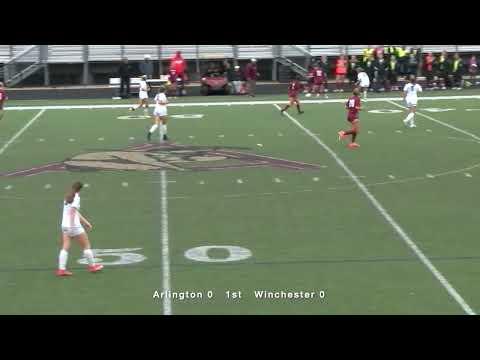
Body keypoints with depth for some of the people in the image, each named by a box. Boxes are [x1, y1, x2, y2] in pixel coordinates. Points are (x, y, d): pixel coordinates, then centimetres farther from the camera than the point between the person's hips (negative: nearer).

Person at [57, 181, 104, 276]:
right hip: (74, 225, -8)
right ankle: (92, 265, 16)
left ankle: (61, 269, -6)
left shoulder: (67, 197, 17)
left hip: (64, 225, 8)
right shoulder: (76, 197, -9)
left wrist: (85, 222, 30)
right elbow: (72, 211, -21)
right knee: (86, 246, 7)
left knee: (65, 248, 2)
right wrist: (71, 224, -27)